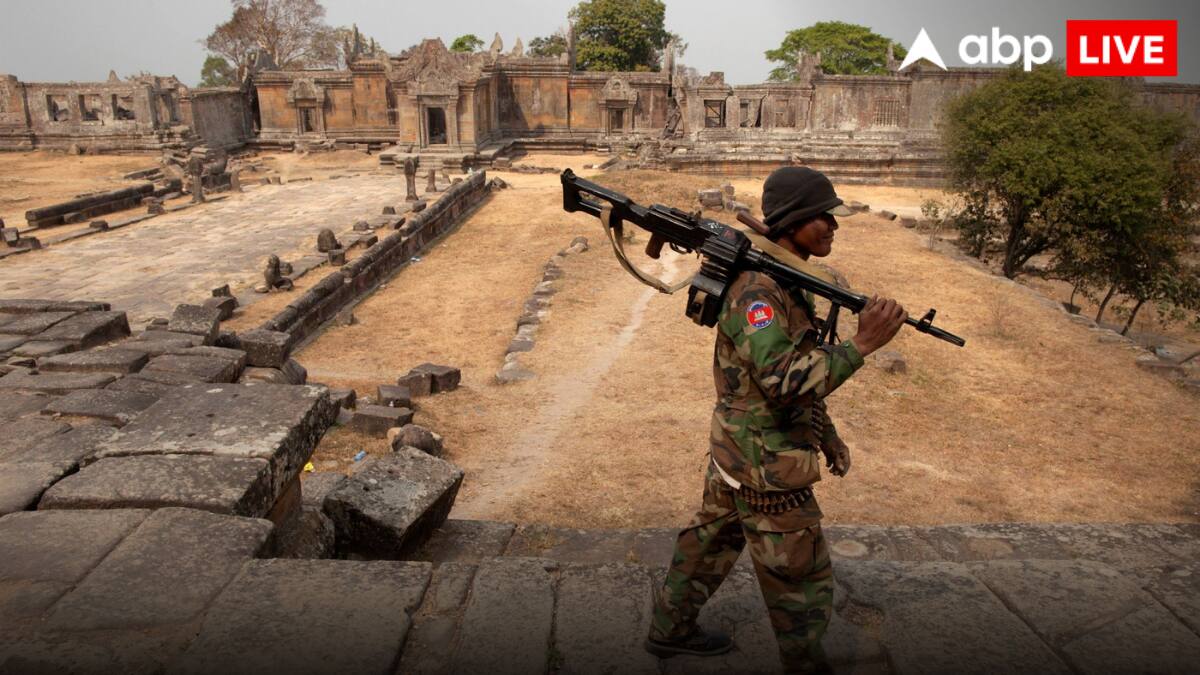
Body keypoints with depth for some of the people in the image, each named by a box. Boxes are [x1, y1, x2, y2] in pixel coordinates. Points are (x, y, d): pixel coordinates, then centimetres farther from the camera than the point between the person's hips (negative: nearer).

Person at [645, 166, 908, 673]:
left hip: (734, 451, 10)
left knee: (711, 541, 24)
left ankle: (670, 630, 42)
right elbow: (783, 380, -34)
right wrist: (860, 345, -34)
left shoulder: (785, 280, 7)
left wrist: (827, 436, 18)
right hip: (766, 464, -10)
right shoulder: (756, 289, -25)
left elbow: (800, 368, 16)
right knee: (801, 578, 8)